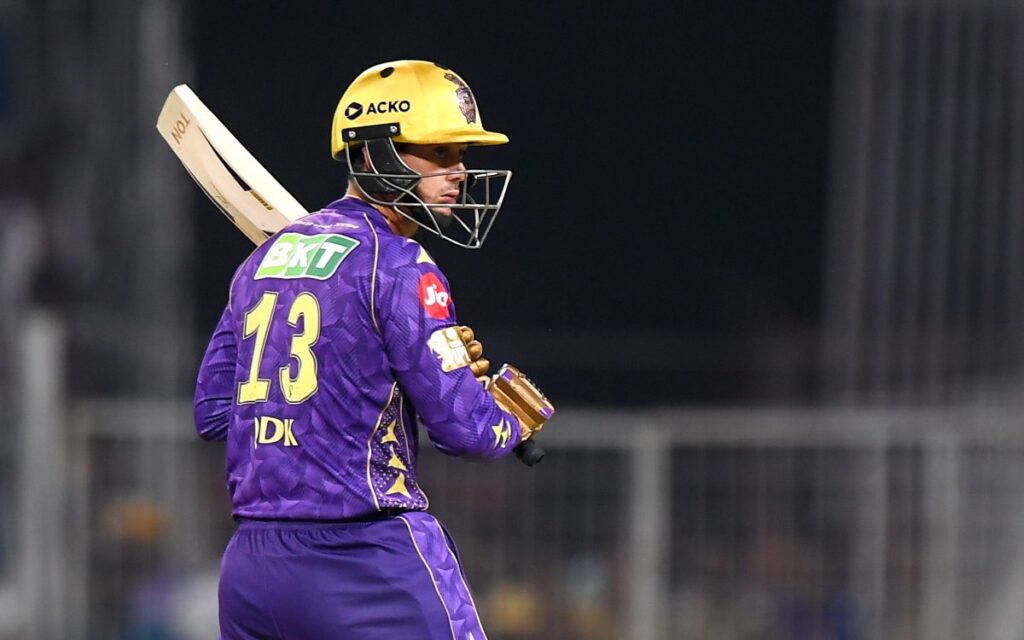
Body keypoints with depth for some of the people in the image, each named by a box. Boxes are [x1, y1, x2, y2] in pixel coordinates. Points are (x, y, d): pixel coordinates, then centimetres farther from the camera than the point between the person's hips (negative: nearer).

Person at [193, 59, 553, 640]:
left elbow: (213, 412, 18)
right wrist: (523, 414, 10)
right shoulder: (397, 265, -9)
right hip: (368, 564, -8)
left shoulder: (266, 258, 14)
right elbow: (466, 428, -13)